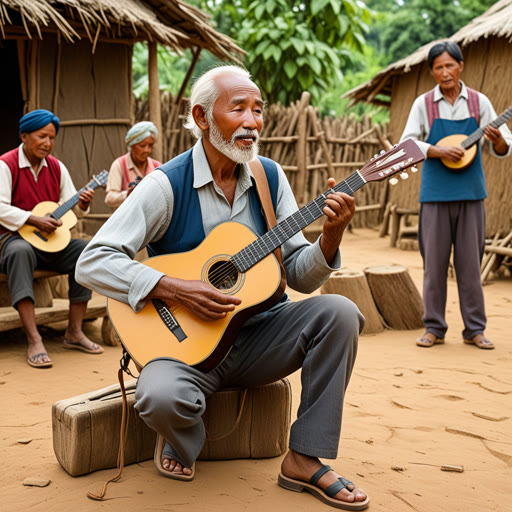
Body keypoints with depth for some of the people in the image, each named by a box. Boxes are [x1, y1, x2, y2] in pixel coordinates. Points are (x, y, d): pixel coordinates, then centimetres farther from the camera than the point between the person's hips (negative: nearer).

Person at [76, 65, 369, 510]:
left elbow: (299, 276, 2)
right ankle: (185, 443, 5)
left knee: (338, 312, -20)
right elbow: (92, 262, -17)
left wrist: (330, 237, -18)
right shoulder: (167, 184, -12)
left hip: (257, 336, 4)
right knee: (161, 398, -35)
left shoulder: (270, 177, 2)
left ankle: (305, 460, -10)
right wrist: (176, 290, -26)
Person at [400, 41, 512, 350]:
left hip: (470, 193, 0)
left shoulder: (479, 102, 5)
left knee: (470, 263, 4)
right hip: (435, 194, 0)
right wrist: (440, 151, -16)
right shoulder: (424, 104, 4)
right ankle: (435, 328, 13)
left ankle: (475, 330, 12)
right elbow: (407, 144, -3)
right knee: (434, 262, 3)